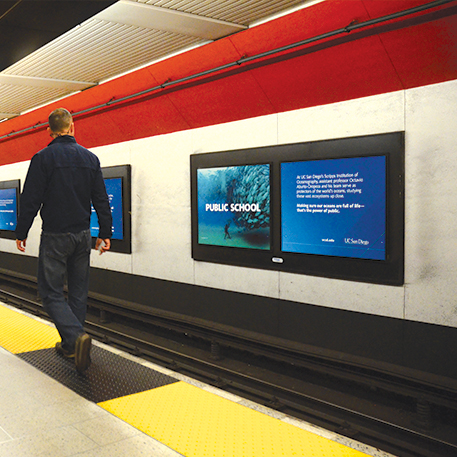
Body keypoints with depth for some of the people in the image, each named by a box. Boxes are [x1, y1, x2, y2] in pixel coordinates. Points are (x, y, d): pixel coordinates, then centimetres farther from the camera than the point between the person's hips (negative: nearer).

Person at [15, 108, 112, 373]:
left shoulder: (43, 158, -7)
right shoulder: (90, 158, 5)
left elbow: (31, 200, -8)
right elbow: (102, 201, 5)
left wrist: (22, 233, 2)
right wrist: (105, 233, 11)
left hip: (55, 236, -4)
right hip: (82, 235, 5)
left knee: (52, 292, 1)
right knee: (78, 291, 13)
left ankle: (76, 336, -18)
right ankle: (71, 346, 23)